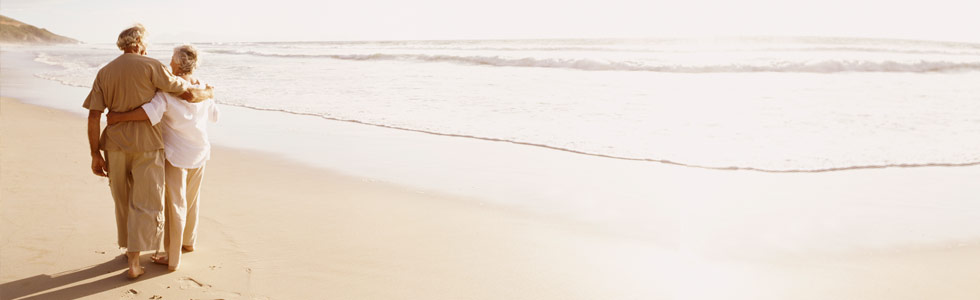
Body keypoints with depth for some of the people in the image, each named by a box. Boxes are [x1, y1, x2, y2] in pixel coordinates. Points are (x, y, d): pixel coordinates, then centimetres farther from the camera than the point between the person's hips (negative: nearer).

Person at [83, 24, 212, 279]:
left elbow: (93, 117, 0)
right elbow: (188, 94, -8)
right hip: (145, 145, -4)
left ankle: (130, 249, 33)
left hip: (115, 145, 5)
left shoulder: (104, 73, 6)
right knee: (146, 204, 2)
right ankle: (134, 262, -3)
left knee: (123, 201, 20)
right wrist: (208, 93, 14)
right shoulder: (151, 66, -7)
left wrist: (96, 156, 4)